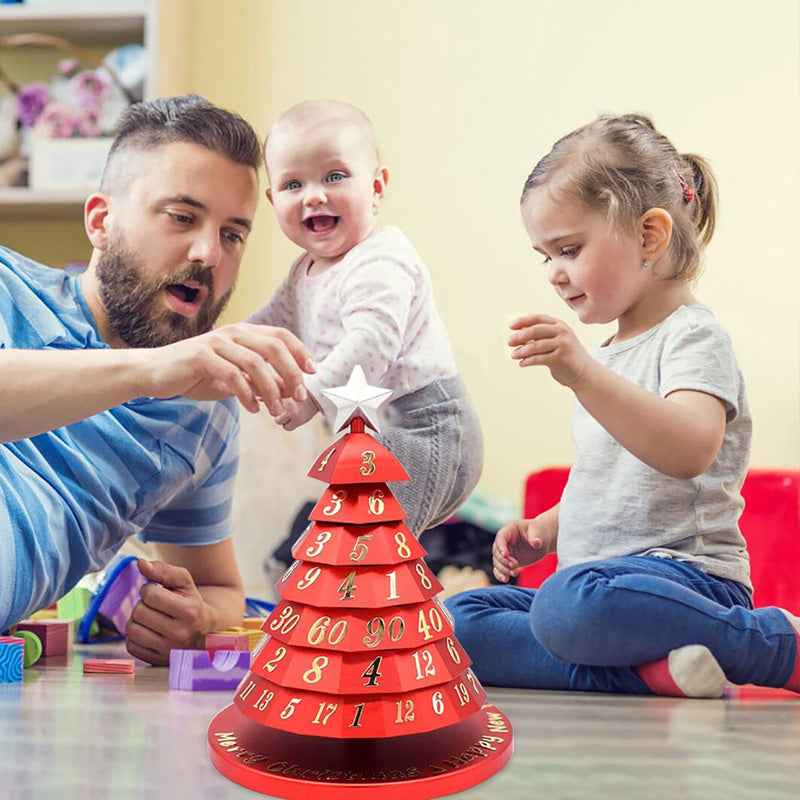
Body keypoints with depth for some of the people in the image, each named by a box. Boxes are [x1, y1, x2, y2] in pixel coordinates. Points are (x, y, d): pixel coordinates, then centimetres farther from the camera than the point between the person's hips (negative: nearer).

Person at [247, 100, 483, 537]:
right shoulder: (307, 270, 13)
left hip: (425, 431, -11)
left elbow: (372, 342, -32)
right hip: (380, 432, 11)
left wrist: (312, 392, -35)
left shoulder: (379, 263, -20)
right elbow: (278, 317, 28)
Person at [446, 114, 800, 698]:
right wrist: (544, 530, 15)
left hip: (686, 575, -9)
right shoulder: (613, 351, 22)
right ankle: (650, 670, -22)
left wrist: (583, 374, -37)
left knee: (571, 603, -39)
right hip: (602, 575, 9)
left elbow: (689, 452, -28)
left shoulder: (693, 335, -7)